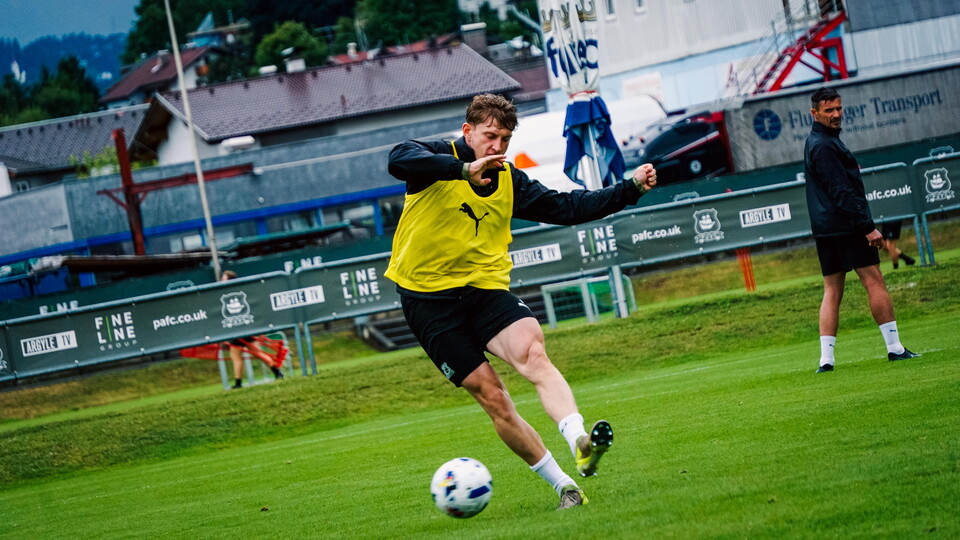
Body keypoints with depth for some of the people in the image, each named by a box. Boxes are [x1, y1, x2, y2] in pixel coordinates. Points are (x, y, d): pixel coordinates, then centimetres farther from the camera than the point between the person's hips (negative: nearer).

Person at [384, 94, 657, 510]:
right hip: (429, 299, -3)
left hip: (486, 288, 3)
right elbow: (399, 160, -28)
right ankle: (563, 486, 1)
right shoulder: (438, 157, -6)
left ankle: (579, 444, -47)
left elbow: (565, 207, 16)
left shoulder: (509, 180, 11)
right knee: (491, 395, -8)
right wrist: (465, 169, -39)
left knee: (532, 351, -28)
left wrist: (630, 188, 9)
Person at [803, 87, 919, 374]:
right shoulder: (825, 145, -15)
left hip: (824, 229, 10)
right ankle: (894, 347, -4)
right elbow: (841, 192, -20)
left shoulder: (816, 142, 18)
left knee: (832, 291, 6)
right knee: (874, 281, -5)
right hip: (846, 227, -10)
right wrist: (868, 227, -20)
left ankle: (826, 358, 0)